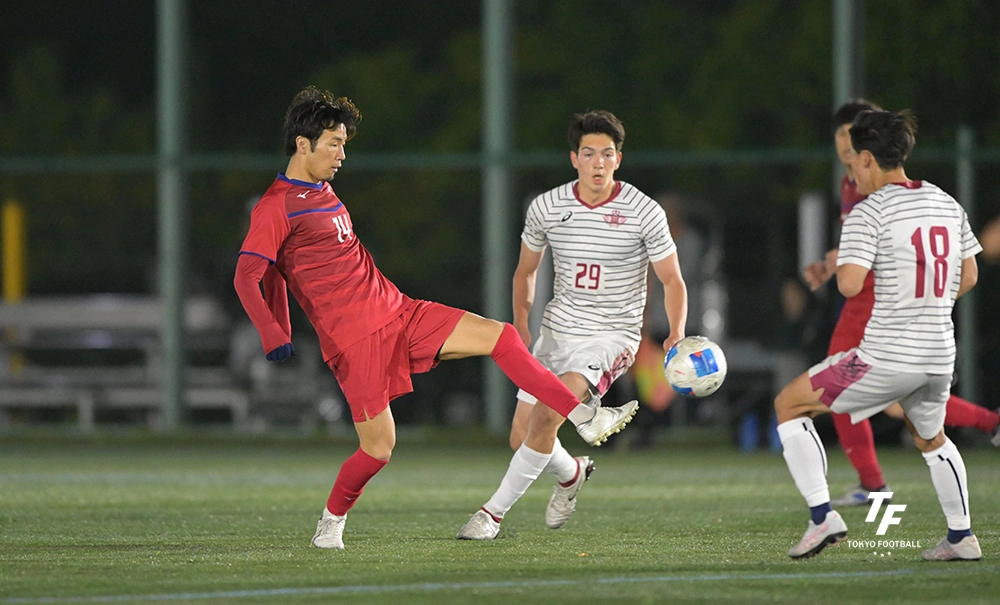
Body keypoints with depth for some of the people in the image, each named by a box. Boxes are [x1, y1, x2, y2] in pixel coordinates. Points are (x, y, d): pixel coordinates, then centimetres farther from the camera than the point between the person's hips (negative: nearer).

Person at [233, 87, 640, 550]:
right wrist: (274, 336, -31)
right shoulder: (275, 208, -10)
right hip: (354, 338, -8)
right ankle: (331, 522, 19)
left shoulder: (322, 192, 17)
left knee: (499, 336, -4)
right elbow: (246, 277, -18)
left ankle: (585, 419, -4)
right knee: (378, 447, -7)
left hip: (398, 312, 8)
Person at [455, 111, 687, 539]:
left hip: (612, 335, -4)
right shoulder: (546, 207, -1)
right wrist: (520, 326, 1)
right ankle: (571, 473, 38)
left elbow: (672, 280, -1)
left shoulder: (644, 213, -9)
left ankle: (496, 510, -11)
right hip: (557, 331, 4)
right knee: (522, 437, 3)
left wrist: (676, 334, -18)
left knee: (546, 415, -25)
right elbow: (526, 270, 15)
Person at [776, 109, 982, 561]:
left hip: (886, 356, -7)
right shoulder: (947, 205, 9)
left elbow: (849, 284, -20)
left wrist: (840, 262, 2)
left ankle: (822, 517, -2)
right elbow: (968, 276, 17)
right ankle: (961, 537, 35)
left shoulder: (869, 211, -12)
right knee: (931, 439, 33)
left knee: (789, 405, 7)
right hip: (940, 354, 7)